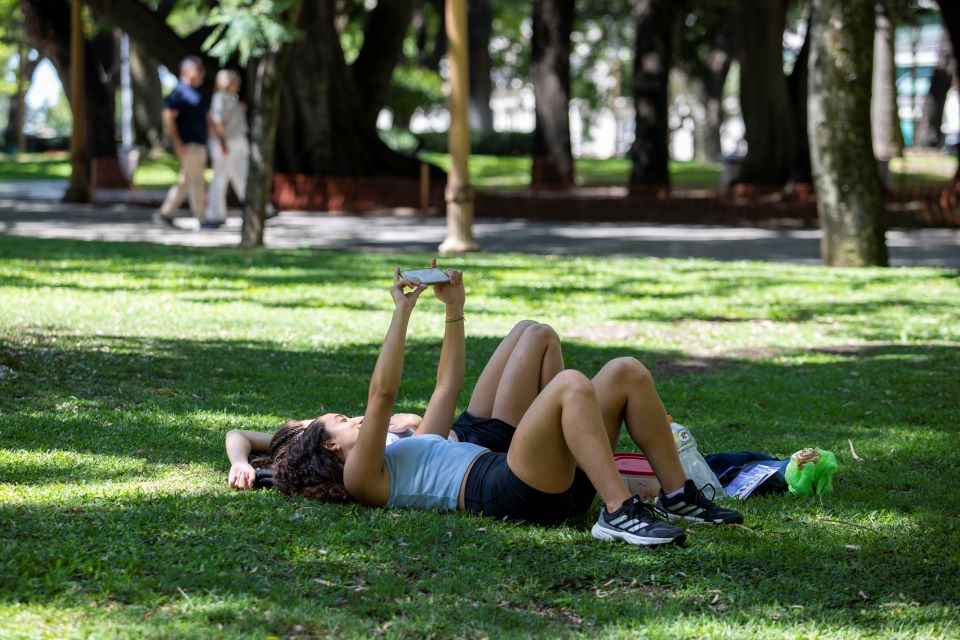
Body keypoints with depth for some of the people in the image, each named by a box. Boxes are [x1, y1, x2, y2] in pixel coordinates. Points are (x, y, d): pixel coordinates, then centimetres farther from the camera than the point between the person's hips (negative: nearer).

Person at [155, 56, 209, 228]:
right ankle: (202, 219, -3)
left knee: (185, 182, 11)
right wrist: (178, 144, -23)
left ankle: (166, 213, 15)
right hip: (189, 145, -10)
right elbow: (168, 118, -18)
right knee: (196, 182, -6)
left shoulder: (196, 93, 18)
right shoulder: (179, 92, -11)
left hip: (199, 144, 10)